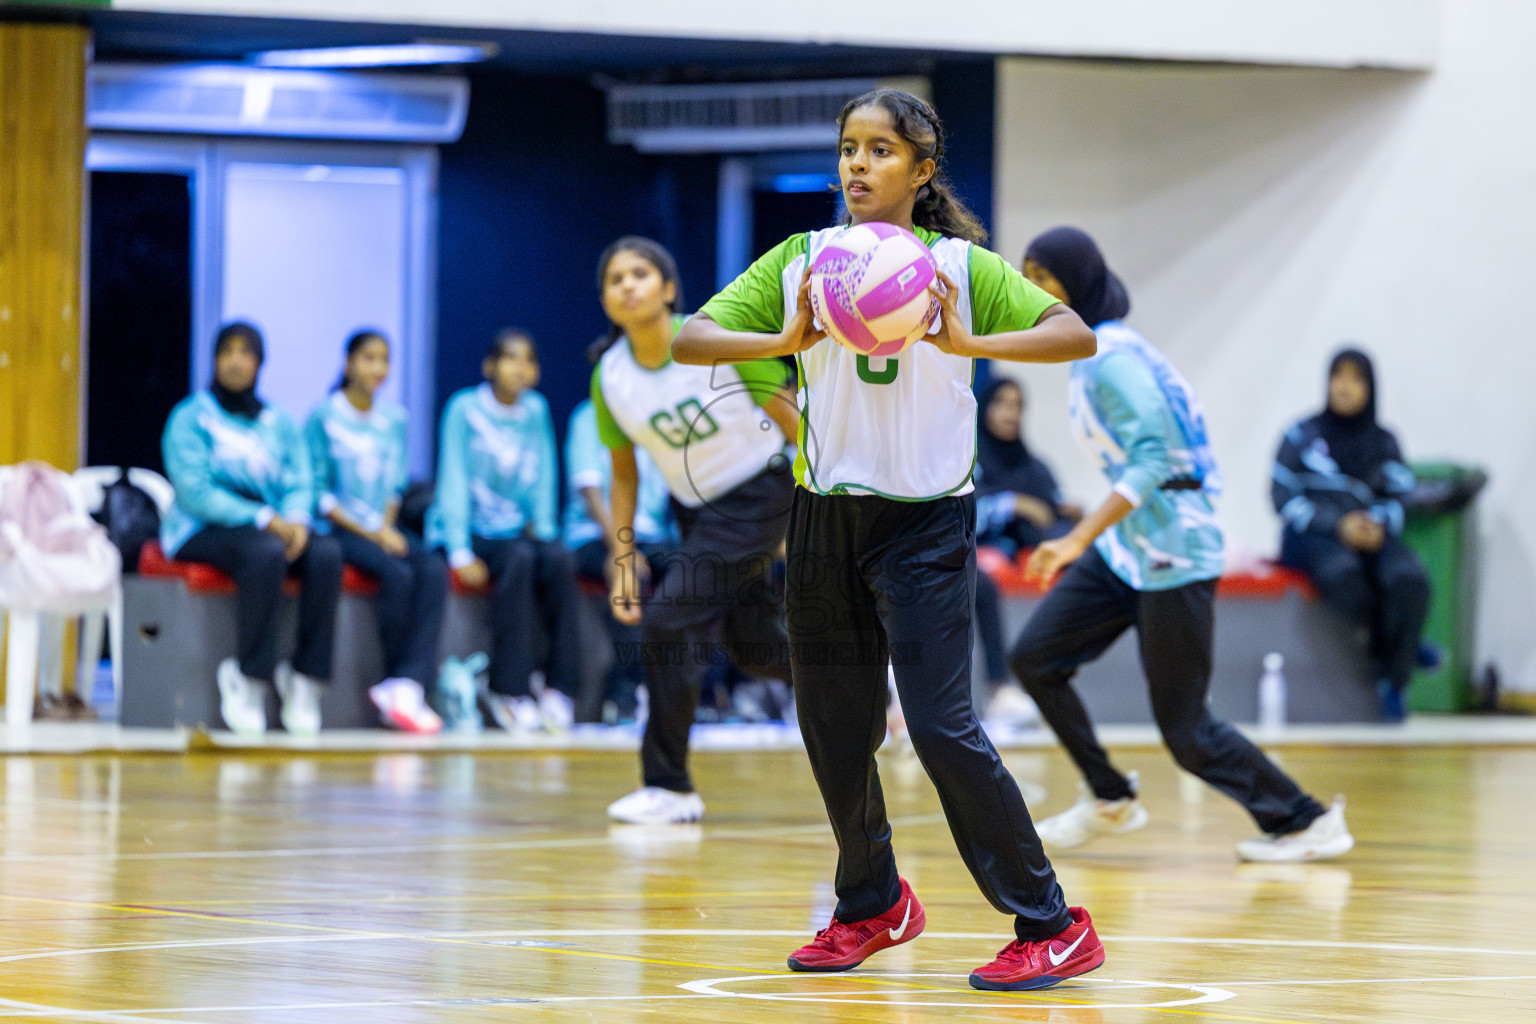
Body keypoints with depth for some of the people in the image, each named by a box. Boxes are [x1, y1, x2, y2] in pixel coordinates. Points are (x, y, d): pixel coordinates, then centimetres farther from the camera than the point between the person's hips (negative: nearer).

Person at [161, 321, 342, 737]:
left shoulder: (280, 423, 18)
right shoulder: (190, 419, 2)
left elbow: (300, 484, 8)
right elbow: (195, 492, -11)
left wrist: (296, 521, -17)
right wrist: (266, 520, -20)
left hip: (276, 527, 5)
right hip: (202, 531, -4)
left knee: (326, 554, -28)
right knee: (265, 554, -38)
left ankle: (305, 678, -26)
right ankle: (251, 680, -30)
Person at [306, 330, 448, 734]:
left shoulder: (395, 420, 13)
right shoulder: (324, 417, -3)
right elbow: (318, 492, -6)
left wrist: (387, 526, -4)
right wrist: (369, 534, -13)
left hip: (382, 528, 5)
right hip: (337, 529, -5)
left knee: (434, 570, -24)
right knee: (398, 574, -31)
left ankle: (405, 685, -30)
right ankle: (403, 682, -17)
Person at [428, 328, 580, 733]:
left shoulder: (536, 411, 10)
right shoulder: (465, 409, -4)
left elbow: (543, 479, 12)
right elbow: (455, 482, -9)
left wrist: (543, 528, -4)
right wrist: (460, 552, -17)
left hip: (519, 529, 4)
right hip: (472, 528, -4)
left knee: (559, 559, -28)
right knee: (519, 559, -34)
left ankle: (557, 691, -29)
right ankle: (511, 692, -33)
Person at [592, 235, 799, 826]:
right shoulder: (609, 377, -8)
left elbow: (788, 415, -11)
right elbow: (624, 472, 4)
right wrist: (623, 558, 0)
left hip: (756, 494, -6)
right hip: (693, 507, 6)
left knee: (669, 620, -18)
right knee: (753, 647, 13)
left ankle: (670, 787, -8)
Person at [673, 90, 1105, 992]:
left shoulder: (961, 266, -3)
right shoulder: (801, 262, 4)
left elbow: (1075, 336, -12)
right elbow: (690, 340, -3)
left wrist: (969, 343, -27)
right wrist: (785, 339, -21)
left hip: (925, 520, -4)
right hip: (825, 515, 4)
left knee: (943, 725, -14)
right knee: (834, 730, 11)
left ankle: (1052, 926, -8)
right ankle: (873, 907, 34)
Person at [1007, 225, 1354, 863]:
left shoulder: (1111, 359, -19)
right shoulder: (1089, 350, 10)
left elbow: (1152, 459, -27)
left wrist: (1079, 539, -33)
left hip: (1172, 557, -10)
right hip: (1126, 549, 10)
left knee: (1184, 730, -5)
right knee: (1033, 657, 5)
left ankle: (1306, 822, 7)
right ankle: (1110, 800, 17)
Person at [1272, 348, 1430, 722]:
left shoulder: (1384, 442, 15)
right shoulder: (1303, 435, 7)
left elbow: (1398, 497, 8)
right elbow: (1283, 496, -1)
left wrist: (1379, 524, -16)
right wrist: (1337, 525, -15)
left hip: (1371, 534, 2)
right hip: (1311, 537, -2)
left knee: (1409, 579, -32)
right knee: (1344, 574, -40)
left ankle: (1393, 680, -19)